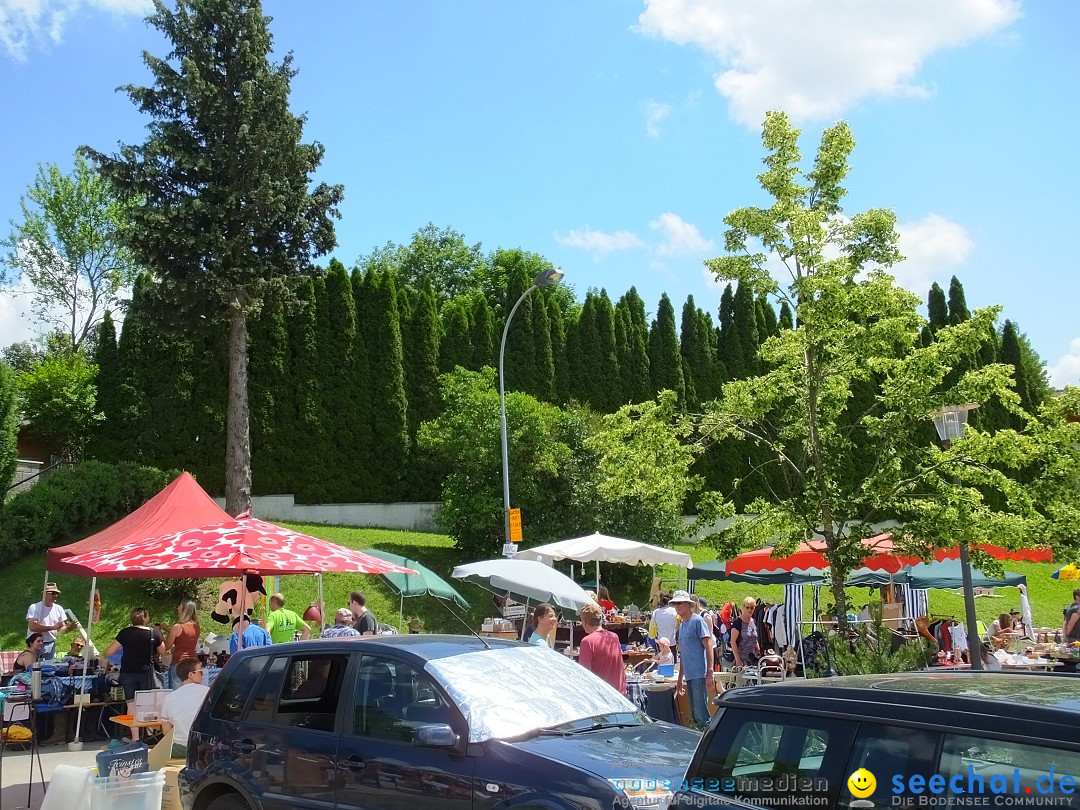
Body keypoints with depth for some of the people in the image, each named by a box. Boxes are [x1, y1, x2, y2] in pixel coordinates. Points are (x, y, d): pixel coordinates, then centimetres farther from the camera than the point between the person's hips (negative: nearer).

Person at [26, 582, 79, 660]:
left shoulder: (58, 609, 6)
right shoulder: (34, 608, -8)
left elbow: (62, 629, 7)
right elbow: (32, 627, -20)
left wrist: (69, 628, -17)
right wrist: (53, 627, -22)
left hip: (50, 645, 4)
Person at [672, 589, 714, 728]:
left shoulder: (697, 621, -6)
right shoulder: (681, 625, 18)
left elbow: (708, 646, -11)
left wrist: (709, 672, -18)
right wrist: (680, 678, 23)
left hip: (700, 675, -8)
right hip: (689, 676, 8)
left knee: (701, 714, -11)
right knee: (695, 715, 10)